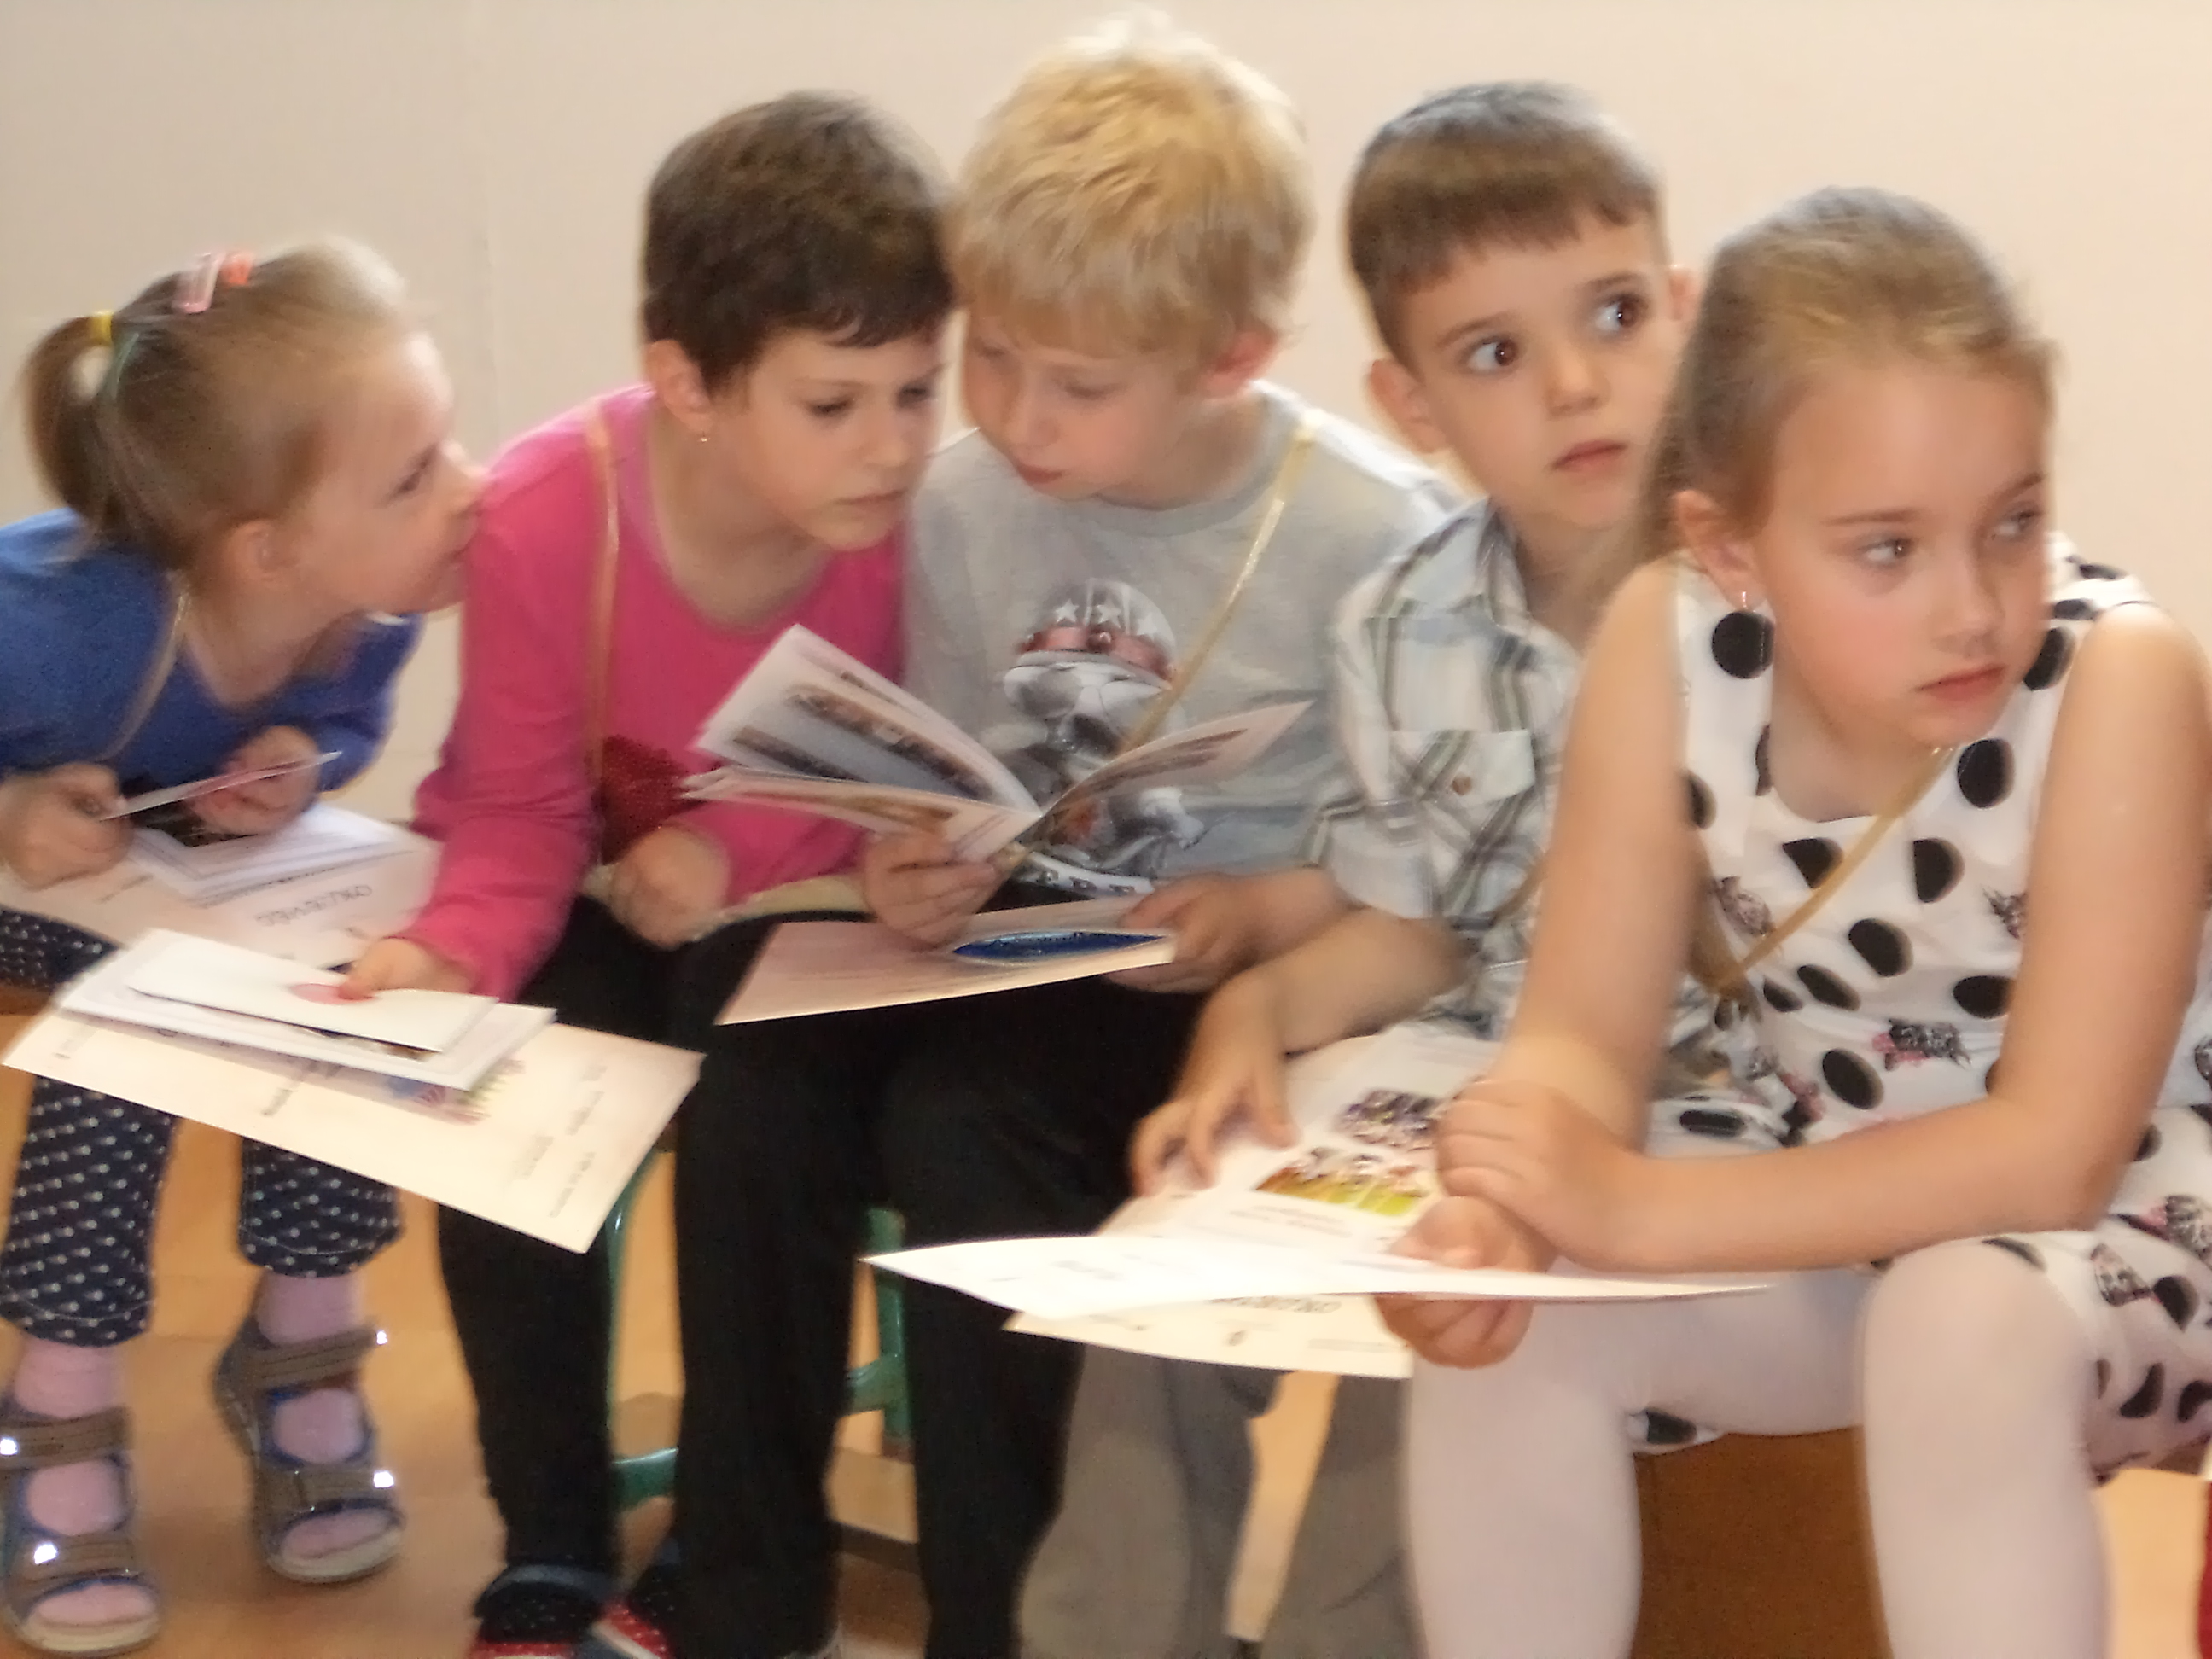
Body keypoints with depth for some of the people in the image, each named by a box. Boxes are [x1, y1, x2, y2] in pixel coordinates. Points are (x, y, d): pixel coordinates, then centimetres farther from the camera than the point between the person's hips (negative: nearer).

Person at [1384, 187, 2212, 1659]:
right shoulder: (1668, 646, -16)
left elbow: (2057, 1152, -30)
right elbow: (1583, 1038, -12)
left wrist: (1644, 1212, -37)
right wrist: (1502, 1207, -36)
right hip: (1823, 1204, 4)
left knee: (1966, 1325, -34)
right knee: (1504, 1308, -19)